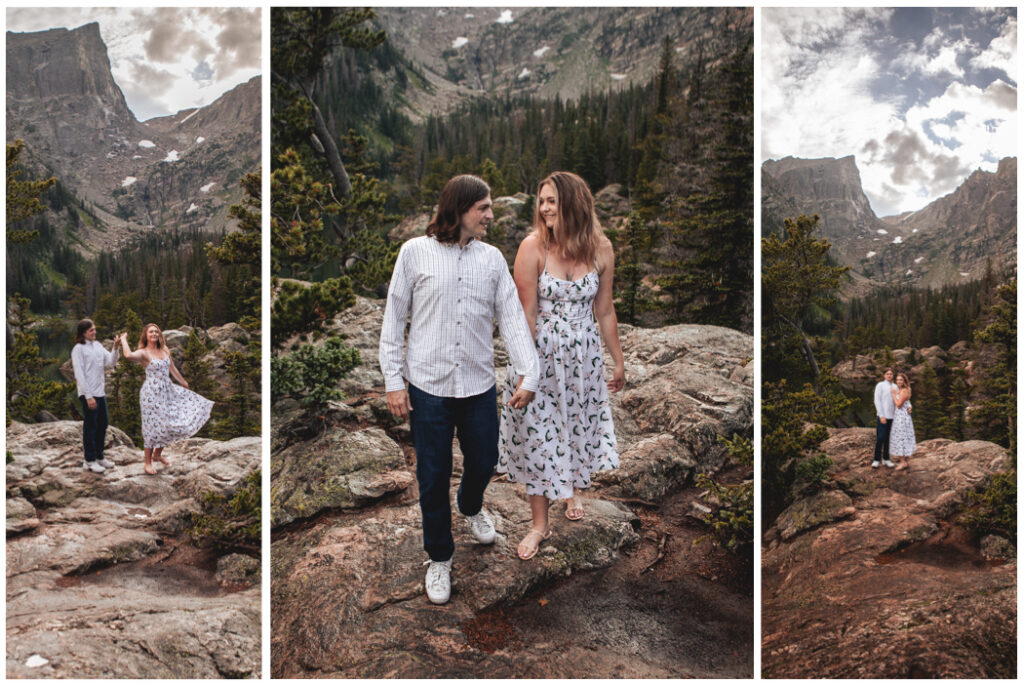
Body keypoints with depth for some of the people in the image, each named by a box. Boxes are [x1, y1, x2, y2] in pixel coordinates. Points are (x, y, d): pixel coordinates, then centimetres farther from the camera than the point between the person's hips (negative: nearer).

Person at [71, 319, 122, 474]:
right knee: (90, 426, 0)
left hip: (100, 392, 8)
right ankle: (90, 461, 11)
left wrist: (115, 348, -9)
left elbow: (110, 362, 8)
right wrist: (88, 396, -17)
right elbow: (79, 374, -14)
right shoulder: (78, 349, -11)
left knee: (103, 424, 15)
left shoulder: (98, 345, 10)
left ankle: (99, 456, 28)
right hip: (88, 394, -8)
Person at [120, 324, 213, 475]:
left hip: (167, 391, 7)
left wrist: (183, 382, 34)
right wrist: (123, 340, -16)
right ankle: (147, 463, 13)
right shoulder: (143, 353, -10)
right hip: (151, 393, -7)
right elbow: (129, 355, -33)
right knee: (153, 427, -1)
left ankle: (158, 454, 30)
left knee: (171, 425, 9)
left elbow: (172, 369, 23)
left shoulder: (165, 351, 10)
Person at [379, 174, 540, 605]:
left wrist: (529, 375, -9)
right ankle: (439, 558, 29)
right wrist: (393, 381, -6)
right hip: (428, 387, -3)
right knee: (433, 477, 7)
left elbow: (511, 318, 1)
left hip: (479, 386, 3)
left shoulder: (492, 258, 3)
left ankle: (471, 507, 53)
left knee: (483, 462, 17)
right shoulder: (415, 252, -5)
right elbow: (394, 320, -2)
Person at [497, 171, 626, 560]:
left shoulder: (601, 248, -8)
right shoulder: (533, 247, -16)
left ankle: (573, 490, 49)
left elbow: (604, 313, 2)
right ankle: (539, 524, 22)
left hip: (584, 355, 3)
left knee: (579, 425, 18)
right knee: (538, 436, 6)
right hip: (542, 353, -2)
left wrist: (618, 362, 9)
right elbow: (526, 315, -15)